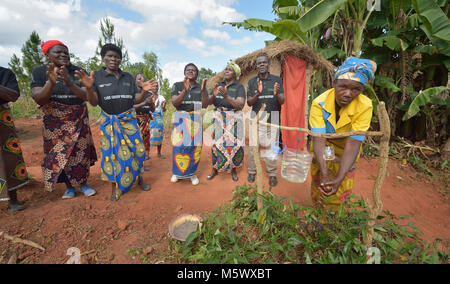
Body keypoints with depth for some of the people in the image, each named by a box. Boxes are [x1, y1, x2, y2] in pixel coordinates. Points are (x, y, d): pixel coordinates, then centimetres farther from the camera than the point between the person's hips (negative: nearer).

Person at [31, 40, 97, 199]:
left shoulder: (79, 72, -1)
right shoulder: (39, 72, -2)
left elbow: (86, 96, -11)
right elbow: (38, 99, -12)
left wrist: (69, 83, -27)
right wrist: (51, 82, -27)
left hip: (79, 122, 1)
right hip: (54, 123, 0)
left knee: (80, 152, 2)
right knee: (60, 155, 3)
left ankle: (83, 184, 18)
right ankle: (69, 186, 19)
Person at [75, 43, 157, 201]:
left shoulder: (128, 77, 9)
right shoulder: (96, 77, 0)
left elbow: (137, 100, 6)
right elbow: (94, 103, -6)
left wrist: (144, 91, -13)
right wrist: (89, 87, -25)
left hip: (129, 119, 2)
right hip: (109, 121, -2)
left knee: (136, 149, 2)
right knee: (112, 153, 2)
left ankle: (139, 178, 25)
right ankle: (115, 188, 16)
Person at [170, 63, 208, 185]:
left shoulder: (201, 87, 7)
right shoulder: (177, 85, 2)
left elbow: (205, 105, -4)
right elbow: (174, 103, -11)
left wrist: (203, 90, -19)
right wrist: (185, 90, -24)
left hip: (196, 119, 1)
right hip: (180, 118, -1)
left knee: (195, 146, -2)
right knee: (179, 145, -6)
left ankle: (191, 172, 13)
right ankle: (178, 172, 14)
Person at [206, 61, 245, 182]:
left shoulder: (239, 87, 0)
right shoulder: (218, 85, 11)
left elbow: (240, 105, -14)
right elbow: (209, 102, 5)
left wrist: (227, 97, -27)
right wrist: (213, 95, -18)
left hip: (233, 118, -2)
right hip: (219, 117, 3)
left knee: (233, 144, -4)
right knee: (217, 143, -2)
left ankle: (233, 169, 15)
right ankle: (215, 169, 13)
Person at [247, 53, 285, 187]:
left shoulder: (277, 80, 4)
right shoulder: (252, 82, 5)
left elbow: (282, 102, -1)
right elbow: (249, 103, -2)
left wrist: (277, 94, -24)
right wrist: (258, 93, -21)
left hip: (272, 117, 0)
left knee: (272, 145, 2)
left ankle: (272, 174, 15)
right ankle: (252, 171, 17)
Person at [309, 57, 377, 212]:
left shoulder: (365, 106, -29)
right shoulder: (319, 103, -29)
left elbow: (353, 144, -33)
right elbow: (318, 139, -34)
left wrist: (339, 179, -43)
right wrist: (325, 173, -45)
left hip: (345, 151, 0)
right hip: (322, 150, 0)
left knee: (340, 191, 10)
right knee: (318, 185, 15)